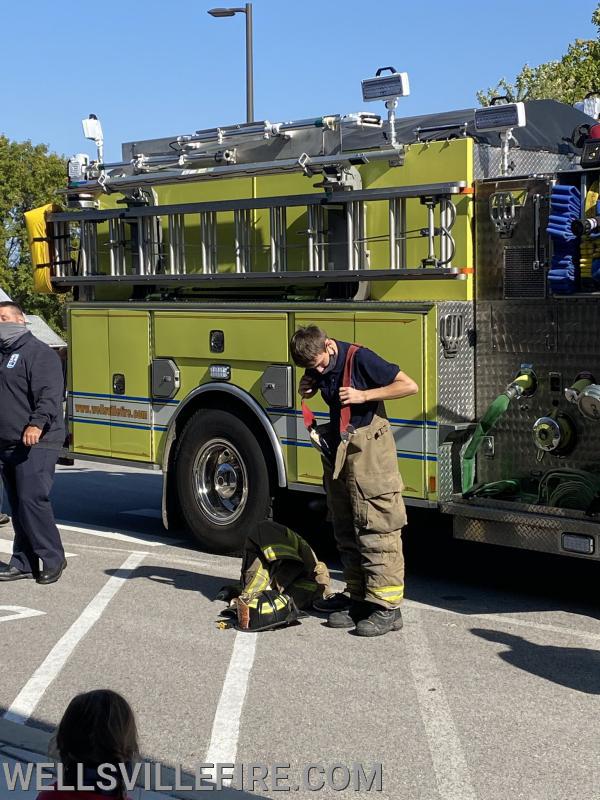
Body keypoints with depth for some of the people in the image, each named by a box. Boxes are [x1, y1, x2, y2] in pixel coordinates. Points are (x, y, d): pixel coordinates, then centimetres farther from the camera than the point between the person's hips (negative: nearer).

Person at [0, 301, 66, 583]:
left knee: (32, 501, -13)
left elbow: (50, 394, -19)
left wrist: (37, 424, -32)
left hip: (35, 444, -9)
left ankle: (52, 558, -2)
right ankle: (23, 563, 15)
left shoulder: (38, 353, -8)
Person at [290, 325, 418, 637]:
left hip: (368, 447, -8)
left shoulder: (359, 358, -15)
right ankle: (358, 597, 18)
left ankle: (387, 606, -10)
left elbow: (409, 386, -14)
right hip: (337, 448, 8)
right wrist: (307, 390, 5)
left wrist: (364, 395, -19)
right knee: (345, 530, 11)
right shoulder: (317, 366, 5)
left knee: (376, 528, -10)